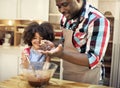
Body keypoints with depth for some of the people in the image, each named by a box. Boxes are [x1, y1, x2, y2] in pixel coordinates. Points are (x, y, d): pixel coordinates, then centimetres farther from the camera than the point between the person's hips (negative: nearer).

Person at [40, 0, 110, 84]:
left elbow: (93, 60, -26)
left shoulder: (98, 20, -24)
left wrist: (61, 54, -35)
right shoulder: (66, 17, -1)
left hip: (86, 80, -6)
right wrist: (54, 49, -7)